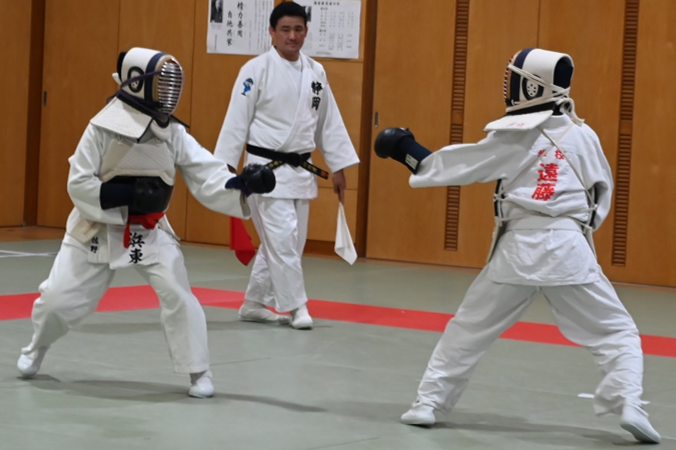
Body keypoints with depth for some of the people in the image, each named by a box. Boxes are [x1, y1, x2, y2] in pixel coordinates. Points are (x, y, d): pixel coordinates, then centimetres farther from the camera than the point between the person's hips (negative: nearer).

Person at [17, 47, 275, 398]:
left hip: (151, 232, 2)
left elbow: (208, 179, -14)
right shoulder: (103, 127, -18)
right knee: (58, 299, 3)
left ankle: (198, 372, -3)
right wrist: (130, 194, -27)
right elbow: (79, 185, -17)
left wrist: (243, 183, -32)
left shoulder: (174, 133, -8)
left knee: (177, 294, -18)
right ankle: (36, 349, 35)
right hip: (98, 229, -2)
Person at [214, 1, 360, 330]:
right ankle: (297, 306, -1)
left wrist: (338, 167, 12)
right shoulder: (256, 70, -10)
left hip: (300, 170, 6)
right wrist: (224, 167, -12)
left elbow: (329, 123, 12)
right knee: (282, 238, -12)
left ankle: (254, 304, 22)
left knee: (291, 242, 10)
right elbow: (237, 121, -10)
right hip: (266, 168, -6)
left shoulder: (316, 73, 6)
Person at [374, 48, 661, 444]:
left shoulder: (512, 136, 0)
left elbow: (460, 165, 8)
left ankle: (430, 401, 17)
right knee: (616, 333, 5)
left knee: (470, 327, 16)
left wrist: (409, 153, 20)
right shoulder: (583, 136, 6)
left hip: (518, 248, 0)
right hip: (568, 249, 0)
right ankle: (628, 403, -14)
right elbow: (603, 193, 13)